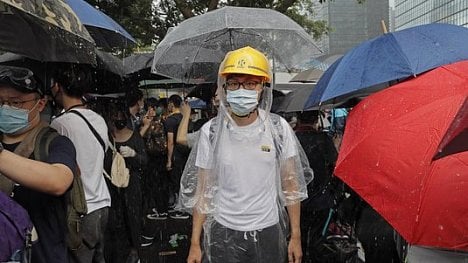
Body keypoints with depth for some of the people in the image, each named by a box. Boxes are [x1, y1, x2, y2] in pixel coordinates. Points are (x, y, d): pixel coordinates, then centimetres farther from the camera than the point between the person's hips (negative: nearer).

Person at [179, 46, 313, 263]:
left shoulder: (278, 128, -5)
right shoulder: (211, 131, -5)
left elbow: (291, 186, 0)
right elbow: (203, 190, 0)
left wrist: (295, 237, 1)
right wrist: (195, 243, -1)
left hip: (269, 231, 1)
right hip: (223, 232, 0)